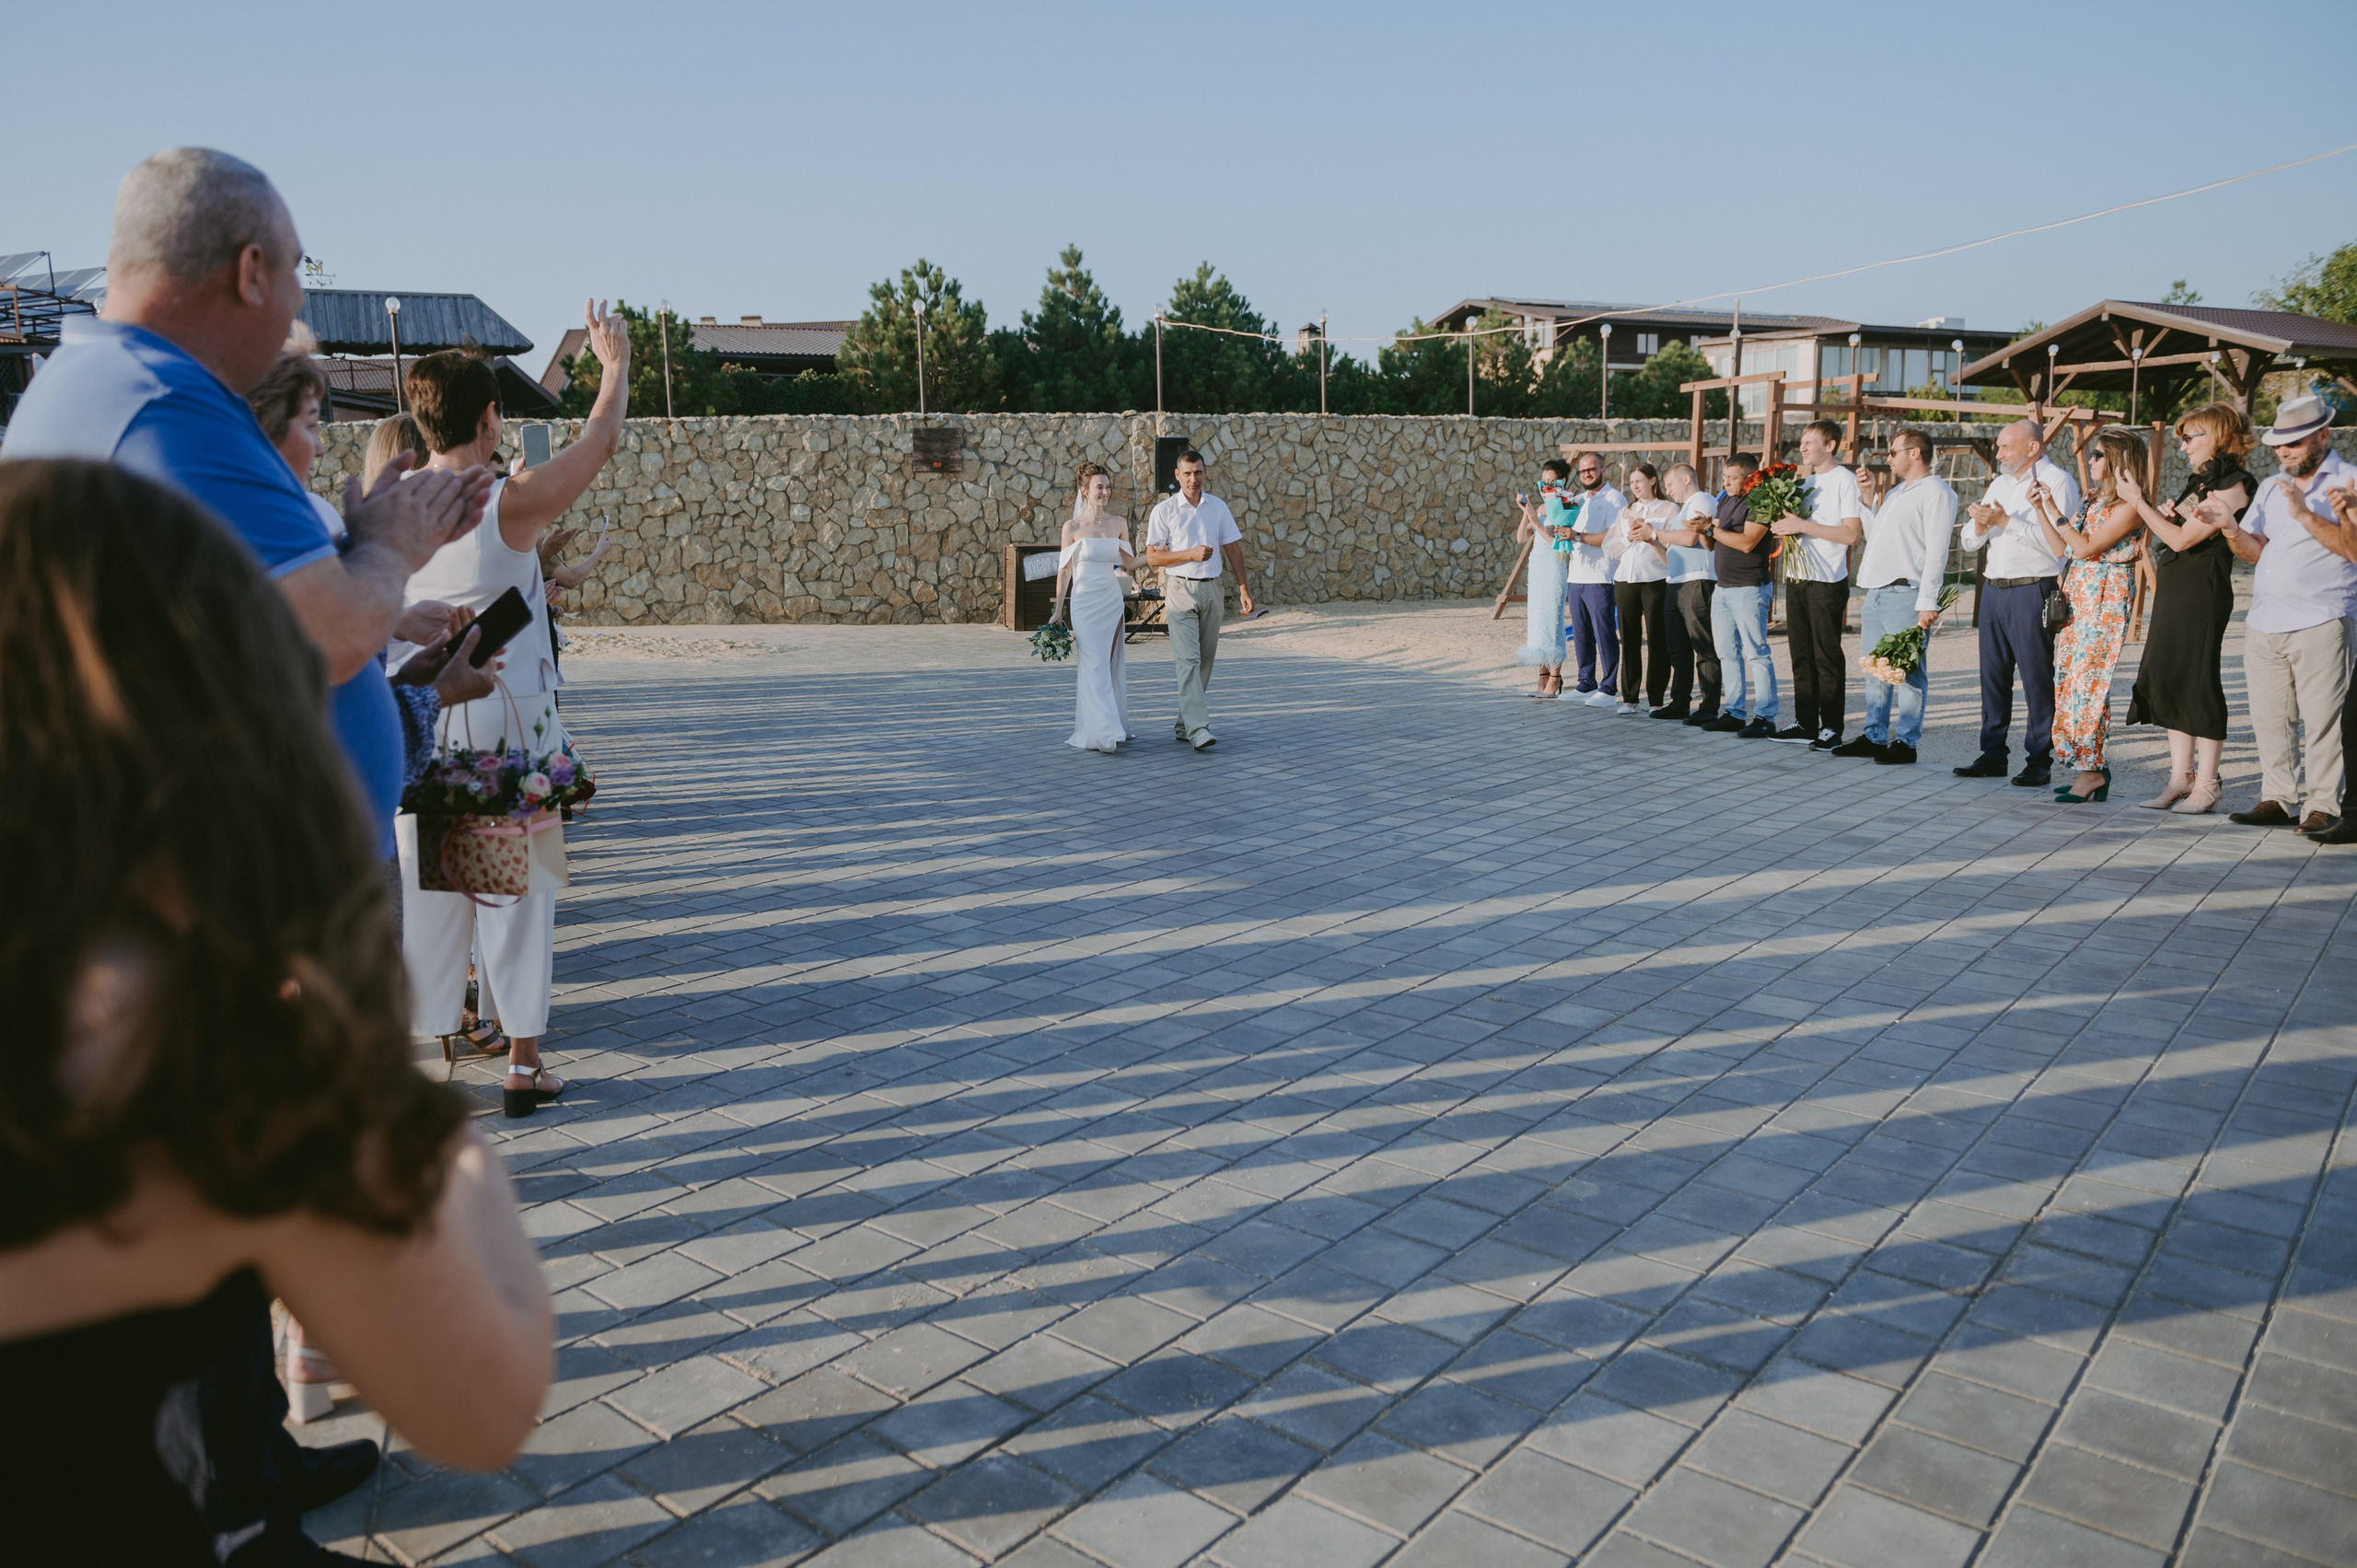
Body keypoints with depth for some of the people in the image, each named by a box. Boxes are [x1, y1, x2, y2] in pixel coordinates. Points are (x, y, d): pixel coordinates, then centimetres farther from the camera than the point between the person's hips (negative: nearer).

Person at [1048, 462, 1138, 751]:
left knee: (1110, 665, 6)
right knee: (1093, 666, -8)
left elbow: (1128, 564, 12)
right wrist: (1058, 610, 0)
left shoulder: (1119, 524, 7)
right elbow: (1065, 570, 1)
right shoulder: (1073, 527, -2)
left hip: (1112, 601, 4)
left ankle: (1112, 727, 16)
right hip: (1085, 602, -3)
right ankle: (1102, 733, -9)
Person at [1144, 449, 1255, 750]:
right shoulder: (1164, 510, -2)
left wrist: (1243, 588, 7)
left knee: (1205, 661, 7)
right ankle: (1198, 729, -20)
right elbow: (1152, 557, -5)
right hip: (1181, 591, -4)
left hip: (1211, 590, 4)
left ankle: (1184, 724, 18)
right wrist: (1191, 554, -15)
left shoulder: (1219, 507, 9)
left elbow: (1233, 548, 13)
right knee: (1188, 660, -13)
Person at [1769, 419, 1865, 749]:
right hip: (1797, 578, 8)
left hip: (1827, 582, -8)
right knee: (1802, 656, 9)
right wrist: (1784, 527, 3)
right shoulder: (1807, 481, 17)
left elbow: (1851, 533, -16)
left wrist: (1803, 526, -17)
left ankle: (1831, 728, 1)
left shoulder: (1845, 480, -7)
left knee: (1827, 657, -4)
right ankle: (1805, 724, 15)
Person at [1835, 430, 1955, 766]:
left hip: (1906, 593, -9)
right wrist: (1866, 499, 20)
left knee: (1908, 672, -4)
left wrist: (1927, 603, -19)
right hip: (1876, 592, 9)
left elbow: (1936, 552, -13)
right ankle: (1874, 737, 19)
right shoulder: (1895, 492, 21)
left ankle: (1906, 742, 0)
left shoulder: (1935, 493, -6)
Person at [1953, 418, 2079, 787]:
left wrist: (2006, 521, -17)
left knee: (2037, 678, -4)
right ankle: (1992, 755, 15)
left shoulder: (2057, 482, -4)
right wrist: (1980, 524, -5)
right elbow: (1971, 542, 16)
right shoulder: (1999, 484, 18)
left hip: (2032, 591, -7)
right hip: (1994, 590, 7)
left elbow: (2056, 542, -18)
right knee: (1993, 675, 8)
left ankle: (2039, 761, 1)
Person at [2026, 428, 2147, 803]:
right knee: (2069, 680, 6)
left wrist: (2054, 510, -14)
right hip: (2075, 597, 9)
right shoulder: (2092, 501, 16)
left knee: (2087, 681, -10)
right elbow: (2063, 550, 14)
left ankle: (2092, 769, -5)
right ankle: (2089, 767, 11)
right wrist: (2040, 511, 8)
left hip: (2104, 600, -9)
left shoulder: (2128, 507, -10)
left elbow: (2085, 547, -18)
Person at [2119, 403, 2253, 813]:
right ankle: (2180, 779, 14)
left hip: (2202, 592, -9)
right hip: (2173, 590, 9)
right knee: (2170, 681, 8)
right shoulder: (2199, 481, 17)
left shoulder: (2232, 486, -11)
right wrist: (2152, 506, 2)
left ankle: (2205, 786, 0)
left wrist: (2138, 500, -12)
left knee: (2199, 684, -6)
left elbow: (2182, 539, -17)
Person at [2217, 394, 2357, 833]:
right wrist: (2229, 528, -3)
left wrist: (2306, 516, -20)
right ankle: (2278, 800, 15)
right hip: (2264, 625, 6)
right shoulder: (2270, 488, 20)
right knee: (2270, 719, 7)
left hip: (2321, 624, -6)